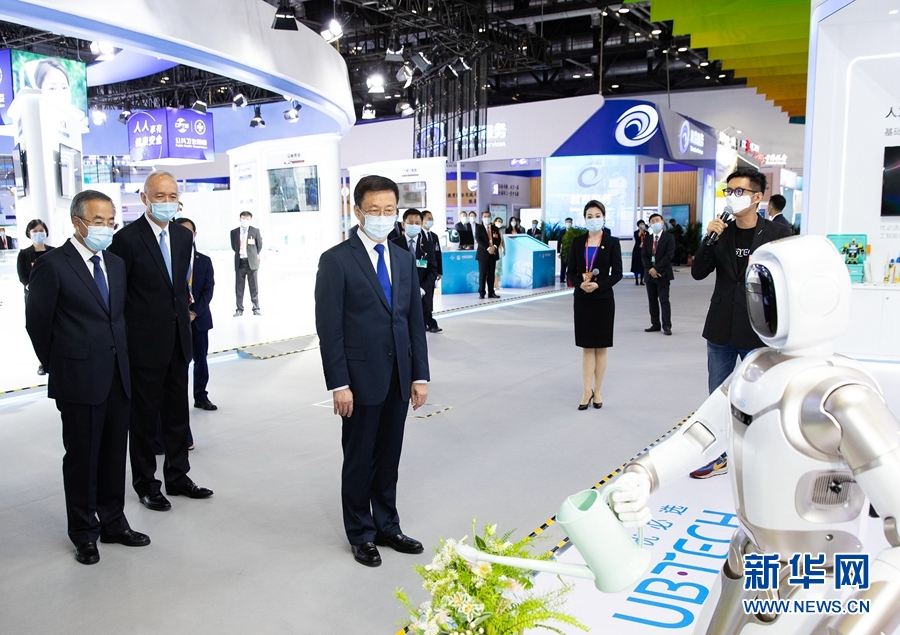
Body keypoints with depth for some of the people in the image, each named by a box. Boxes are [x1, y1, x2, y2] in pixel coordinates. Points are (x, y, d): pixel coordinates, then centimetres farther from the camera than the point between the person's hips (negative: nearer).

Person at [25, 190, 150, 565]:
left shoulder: (116, 264, 10)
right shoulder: (52, 265, -10)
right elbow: (37, 323, -4)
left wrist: (121, 361, 11)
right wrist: (59, 367, 3)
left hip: (118, 377, 6)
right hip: (79, 380, -5)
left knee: (114, 454, 13)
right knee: (82, 457, 6)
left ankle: (113, 523, 27)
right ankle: (84, 534, 21)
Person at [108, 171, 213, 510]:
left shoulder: (184, 235, 7)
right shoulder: (127, 238, -12)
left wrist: (185, 317, 11)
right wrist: (125, 339, -8)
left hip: (178, 340, 6)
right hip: (145, 343, -6)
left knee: (178, 414, 15)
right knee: (144, 417, 8)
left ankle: (177, 477, 29)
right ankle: (146, 484, 23)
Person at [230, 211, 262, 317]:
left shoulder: (255, 231, 2)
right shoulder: (234, 232, 7)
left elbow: (260, 245, 10)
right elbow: (233, 246, 14)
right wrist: (239, 253, 5)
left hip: (252, 263, -2)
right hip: (239, 263, 2)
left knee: (254, 287, 2)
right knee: (239, 288, 4)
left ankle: (256, 308, 9)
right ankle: (239, 309, 10)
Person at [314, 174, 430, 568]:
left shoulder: (405, 259, 8)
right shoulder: (336, 260, -8)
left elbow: (415, 321, 9)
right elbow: (329, 328, -11)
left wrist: (420, 375, 5)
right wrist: (339, 385, -14)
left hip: (398, 380, 5)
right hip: (361, 380, -5)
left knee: (389, 458, 15)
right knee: (359, 460, 9)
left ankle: (387, 527, 31)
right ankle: (361, 534, 26)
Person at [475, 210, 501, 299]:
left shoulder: (495, 228, 14)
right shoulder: (479, 228, 1)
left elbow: (498, 239, 7)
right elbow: (478, 240, -10)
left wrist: (494, 247, -14)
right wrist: (488, 248, -20)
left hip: (493, 254, 4)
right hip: (483, 254, -4)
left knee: (492, 274, 6)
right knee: (482, 274, -3)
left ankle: (491, 292, 10)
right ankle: (481, 293, 1)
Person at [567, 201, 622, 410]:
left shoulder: (612, 242, -3)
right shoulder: (577, 242, 3)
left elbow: (617, 273, -7)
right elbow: (571, 271, 2)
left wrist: (598, 285, -21)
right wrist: (580, 284, -18)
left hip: (603, 299, -2)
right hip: (582, 299, 2)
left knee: (601, 347, 7)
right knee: (586, 347, 6)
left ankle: (597, 391, 17)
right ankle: (587, 391, 11)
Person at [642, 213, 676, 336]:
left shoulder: (669, 237, -2)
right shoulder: (647, 239, 13)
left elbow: (669, 255, -12)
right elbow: (644, 256, 5)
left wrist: (656, 268, -17)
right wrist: (650, 269, -11)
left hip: (662, 274, -5)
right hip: (649, 273, 5)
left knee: (664, 300, -6)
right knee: (652, 300, 7)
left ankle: (666, 326, -5)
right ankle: (655, 324, 13)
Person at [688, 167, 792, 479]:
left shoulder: (778, 233, -6)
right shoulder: (721, 232, 4)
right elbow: (698, 273, -2)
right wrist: (709, 239, -13)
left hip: (758, 332, -4)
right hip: (721, 330, 4)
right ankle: (723, 456, 27)